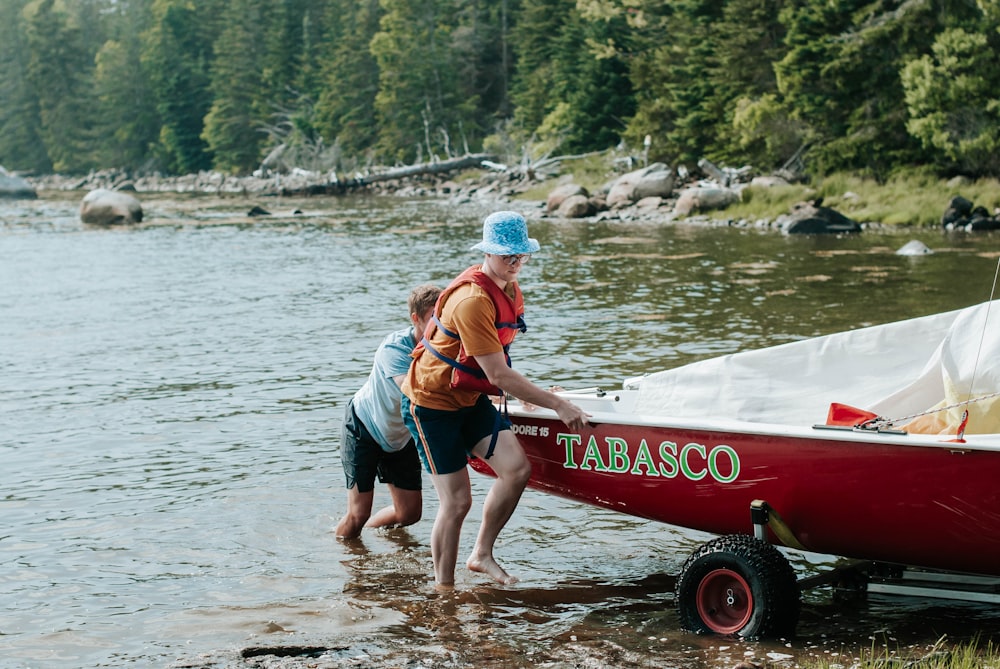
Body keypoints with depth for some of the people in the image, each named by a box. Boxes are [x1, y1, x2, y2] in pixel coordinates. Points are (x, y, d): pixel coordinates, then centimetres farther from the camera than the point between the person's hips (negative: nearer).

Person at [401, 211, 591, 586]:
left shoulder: (509, 289, 2)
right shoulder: (472, 300, -28)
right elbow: (499, 375, -29)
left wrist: (524, 392, 17)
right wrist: (557, 405, -27)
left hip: (470, 399, 8)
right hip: (432, 403, -8)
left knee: (517, 469, -10)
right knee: (456, 502, -6)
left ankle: (481, 555, 5)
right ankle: (443, 590, 8)